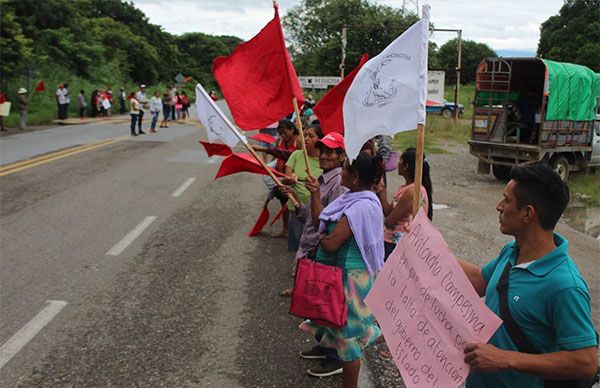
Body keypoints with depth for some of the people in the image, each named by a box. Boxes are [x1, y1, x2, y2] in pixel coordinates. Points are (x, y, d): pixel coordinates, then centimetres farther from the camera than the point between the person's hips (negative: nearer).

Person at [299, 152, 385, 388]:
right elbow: (320, 221, 12)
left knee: (348, 336, 6)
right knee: (346, 331, 24)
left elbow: (330, 244, -27)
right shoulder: (355, 198, 4)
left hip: (349, 278, -10)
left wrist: (322, 238, -7)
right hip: (341, 273, 10)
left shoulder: (360, 207, -27)